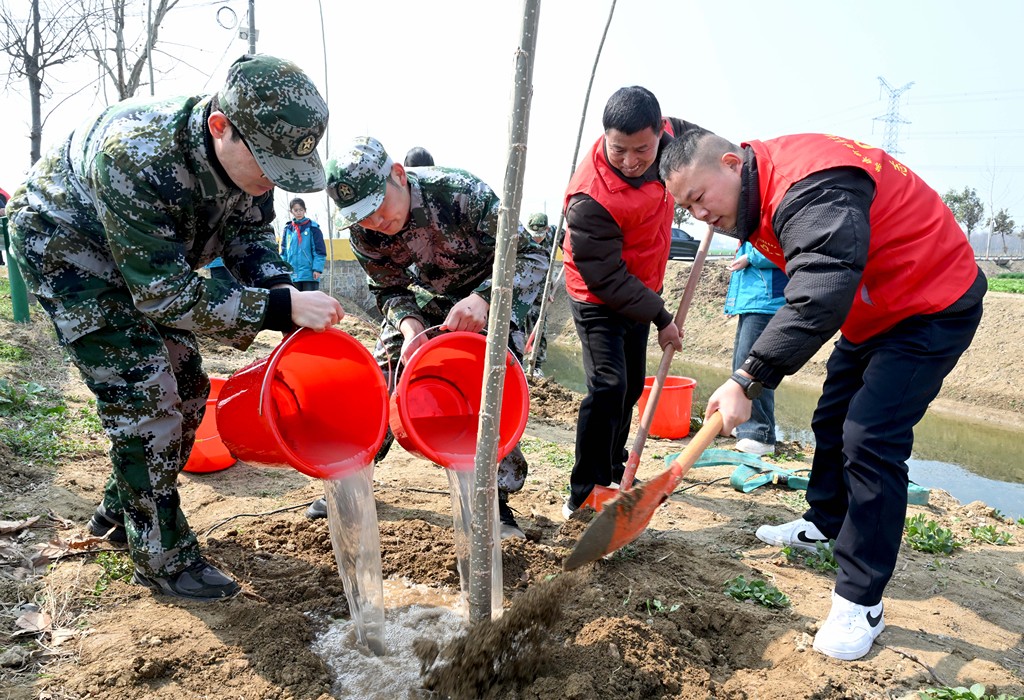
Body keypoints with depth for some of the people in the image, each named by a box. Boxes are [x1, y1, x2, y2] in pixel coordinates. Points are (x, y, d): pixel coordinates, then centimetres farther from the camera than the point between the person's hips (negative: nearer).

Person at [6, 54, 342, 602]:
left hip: (148, 254, 7)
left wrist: (284, 291, -26)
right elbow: (164, 294, -37)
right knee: (142, 395, -15)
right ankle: (161, 556, 1)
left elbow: (249, 234, -6)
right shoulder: (137, 157, -41)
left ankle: (119, 512, 27)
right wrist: (279, 309, -43)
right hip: (63, 243, -7)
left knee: (186, 389, 7)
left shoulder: (250, 151, -21)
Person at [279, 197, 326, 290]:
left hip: (309, 274, -4)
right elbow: (284, 251, 13)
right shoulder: (288, 229, 10)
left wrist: (317, 268, -13)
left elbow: (320, 250, -4)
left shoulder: (312, 227, -1)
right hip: (293, 274, 4)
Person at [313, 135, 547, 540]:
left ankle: (497, 498, 0)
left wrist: (483, 299, -49)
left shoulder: (462, 194, -36)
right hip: (427, 298, 4)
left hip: (493, 293, -3)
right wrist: (408, 323, -32)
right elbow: (390, 291, -9)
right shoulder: (364, 233, -23)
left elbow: (531, 258, -32)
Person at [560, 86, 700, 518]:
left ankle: (612, 474, 33)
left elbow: (689, 133, 14)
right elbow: (606, 278, -27)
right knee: (608, 386, -20)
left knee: (632, 386, 16)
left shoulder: (664, 136, -13)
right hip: (598, 299, -8)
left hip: (639, 290, 8)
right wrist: (660, 318, -23)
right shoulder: (590, 198, -34)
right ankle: (584, 495, -9)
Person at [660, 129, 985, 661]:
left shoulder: (810, 187, -33)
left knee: (871, 441, -16)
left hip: (933, 307, -10)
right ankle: (823, 523, 40)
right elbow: (807, 291, 6)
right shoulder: (762, 195, 0)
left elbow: (819, 298, -43)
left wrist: (747, 381, -44)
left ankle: (861, 604, -5)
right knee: (832, 421, 18)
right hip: (874, 311, 10)